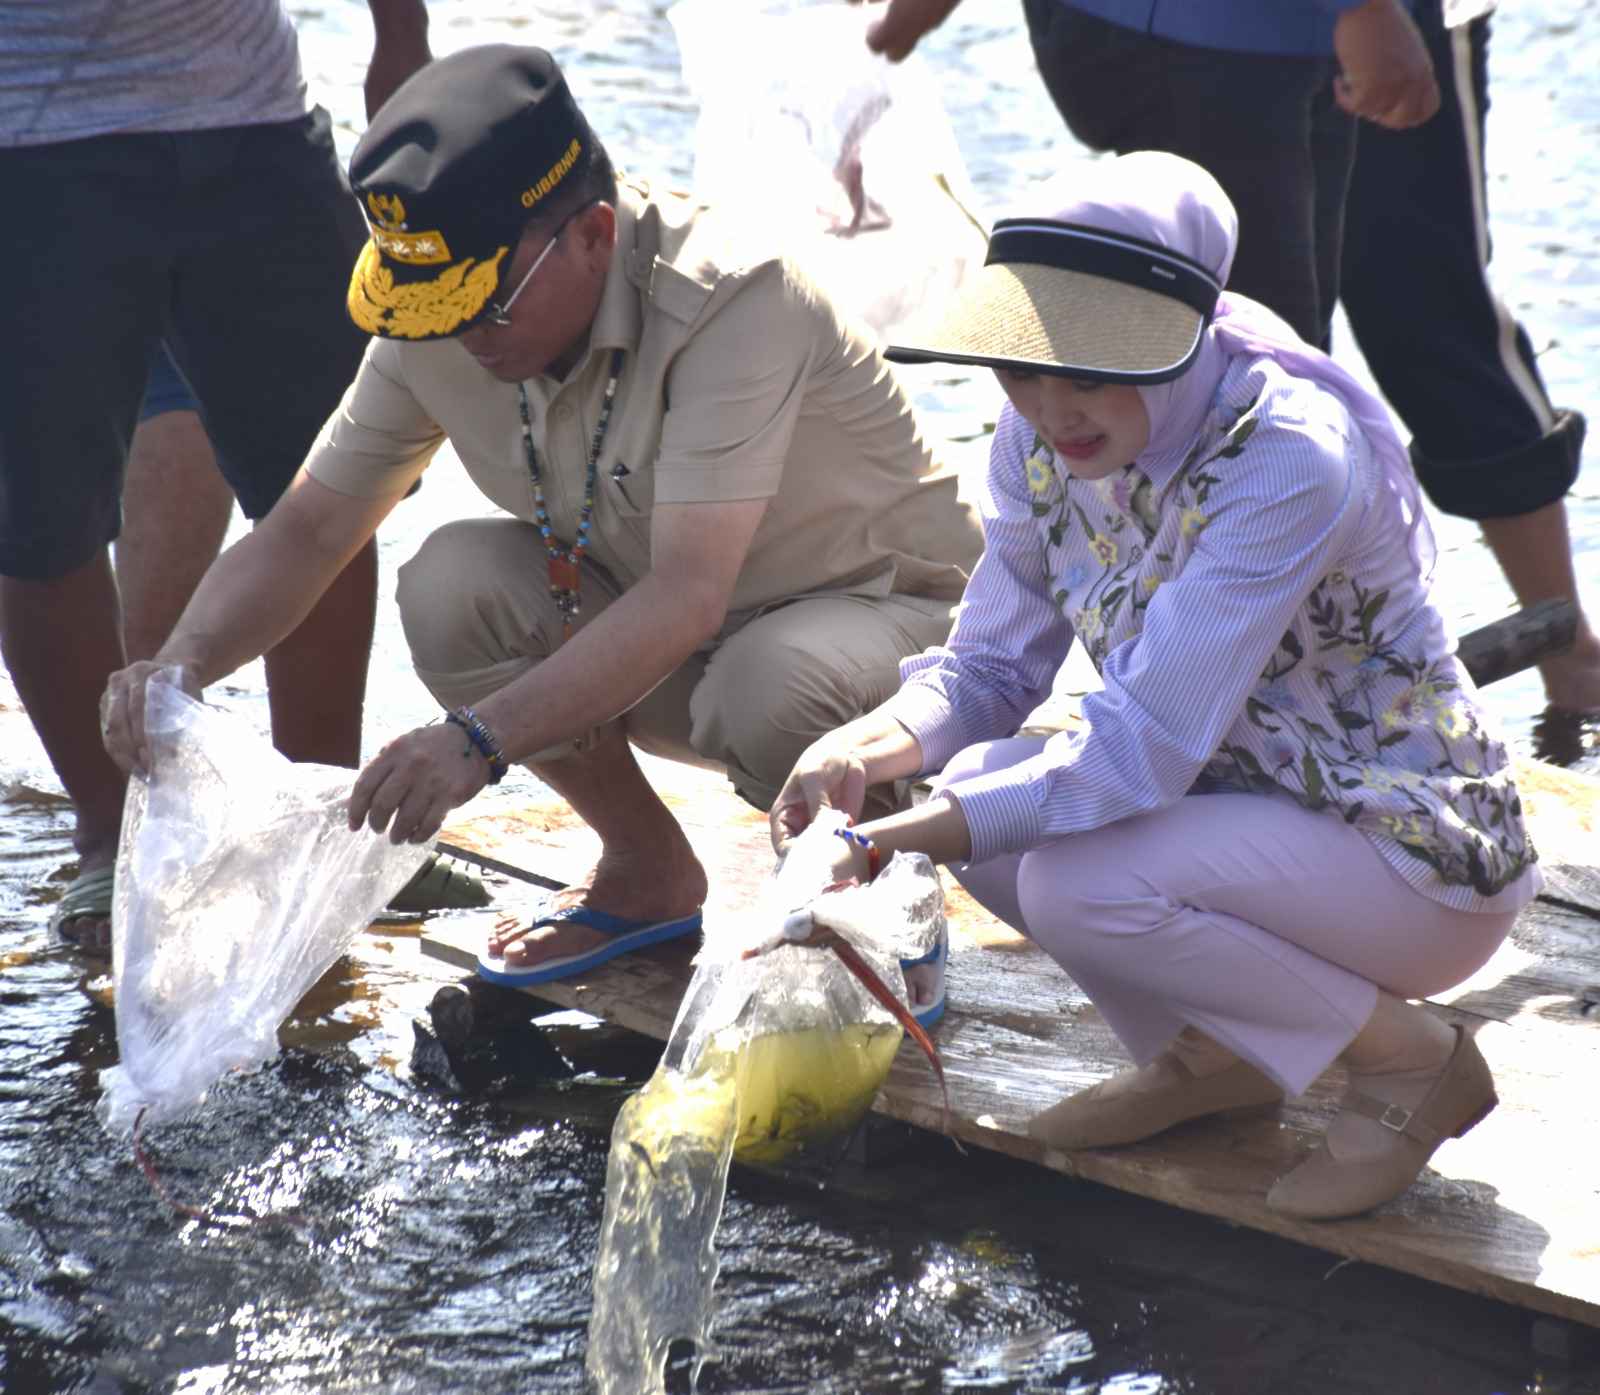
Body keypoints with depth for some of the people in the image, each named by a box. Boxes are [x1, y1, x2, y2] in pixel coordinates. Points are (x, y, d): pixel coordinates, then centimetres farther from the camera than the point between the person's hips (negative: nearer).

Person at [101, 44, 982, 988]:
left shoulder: (729, 303, -31)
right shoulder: (434, 326, -12)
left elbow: (687, 599, -39)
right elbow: (308, 531, -6)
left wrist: (479, 737, -48)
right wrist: (183, 662, -26)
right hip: (661, 643, 6)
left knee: (768, 693, -39)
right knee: (452, 584, -21)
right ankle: (648, 874, 2)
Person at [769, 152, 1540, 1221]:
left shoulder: (1290, 457, -29)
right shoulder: (1043, 439, -7)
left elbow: (1145, 749, -33)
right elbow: (991, 664, 0)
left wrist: (885, 842, -37)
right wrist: (875, 746, -23)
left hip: (1422, 854, -7)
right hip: (1244, 803, 8)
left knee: (1076, 883, -28)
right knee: (978, 780, -15)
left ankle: (1415, 1060, -5)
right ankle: (1221, 1054, 7)